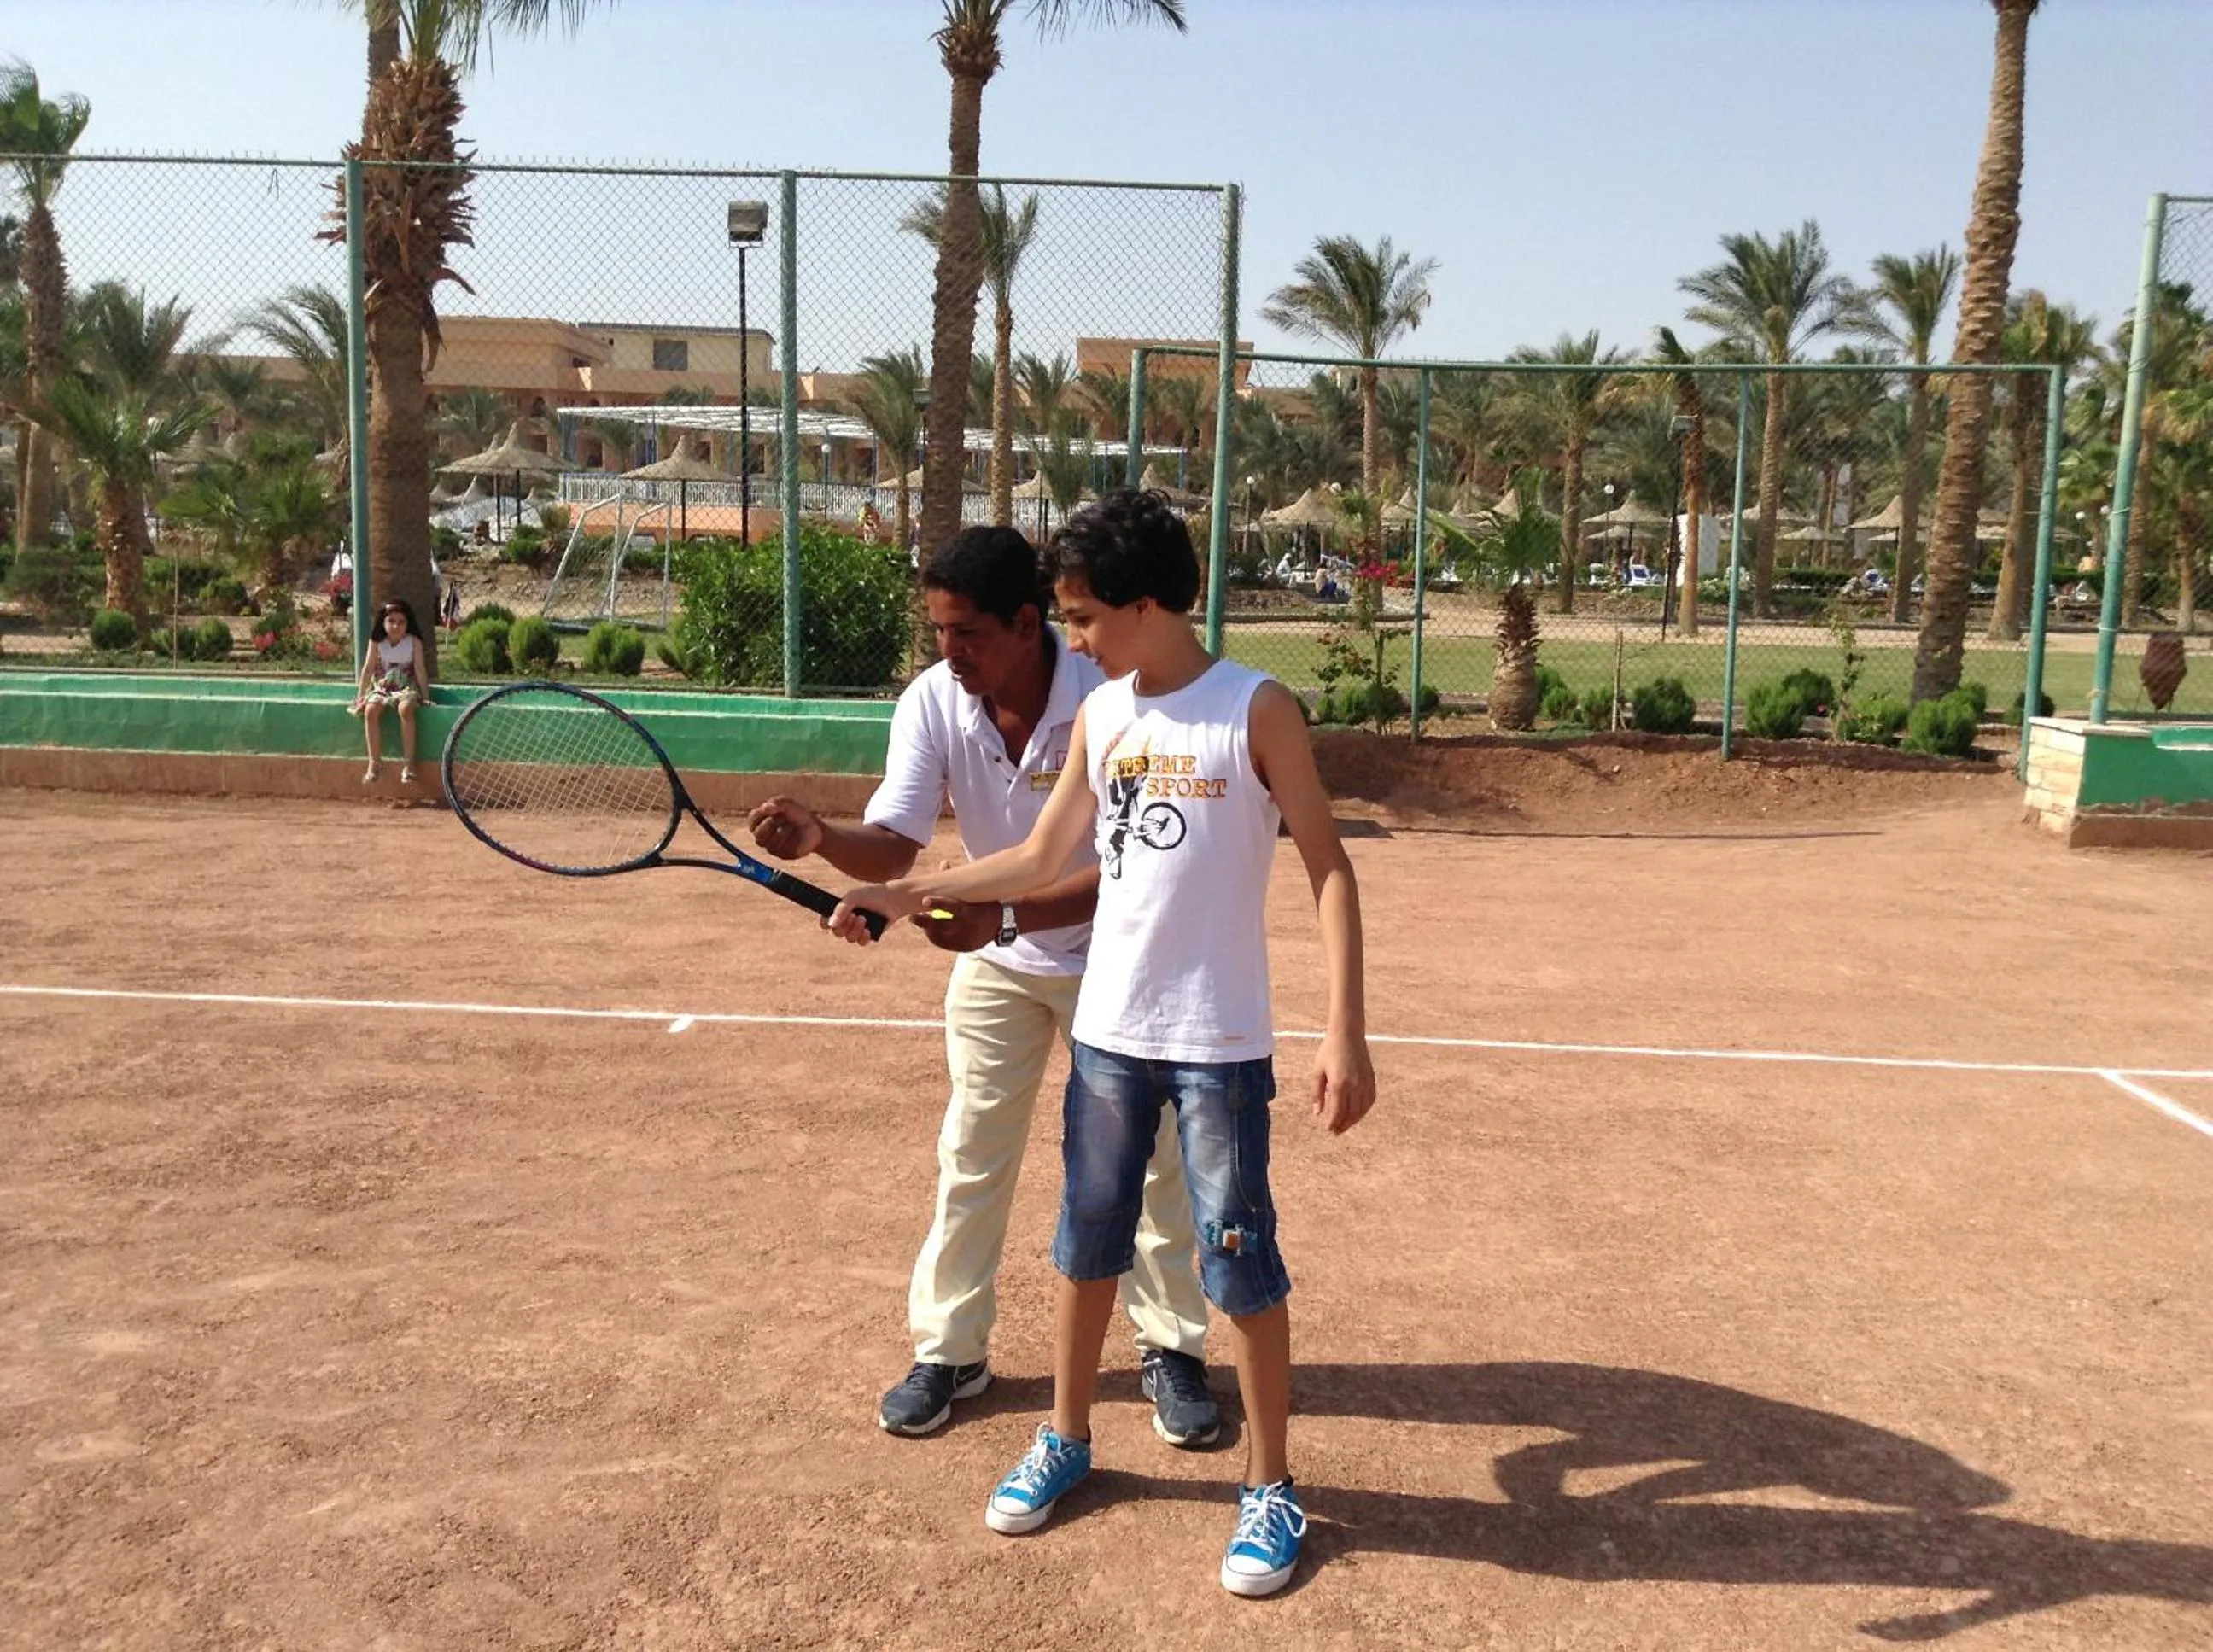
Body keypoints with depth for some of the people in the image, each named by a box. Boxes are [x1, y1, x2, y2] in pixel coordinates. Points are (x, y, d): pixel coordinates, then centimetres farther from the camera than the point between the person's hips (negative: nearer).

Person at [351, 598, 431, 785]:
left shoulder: (414, 642, -2)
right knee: (370, 710, -28)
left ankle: (408, 763, -30)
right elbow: (368, 669, 2)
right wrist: (360, 696, -1)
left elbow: (420, 670, -3)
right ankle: (375, 763, -21)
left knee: (405, 709, -35)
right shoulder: (376, 642, 2)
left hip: (406, 688, -2)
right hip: (381, 688, 2)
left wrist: (425, 696, -6)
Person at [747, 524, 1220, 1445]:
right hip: (995, 961, 3)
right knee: (970, 1160, 8)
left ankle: (1171, 1350, 24)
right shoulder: (930, 705, -18)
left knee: (1149, 1157, 6)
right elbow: (892, 847, -22)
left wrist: (1005, 916, -45)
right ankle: (949, 1352, 23)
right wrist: (821, 838, -44)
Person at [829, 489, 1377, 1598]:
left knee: (1239, 1263, 3)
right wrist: (907, 893, 10)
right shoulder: (1100, 715, 4)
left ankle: (1271, 1490, 21)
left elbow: (1328, 870, -10)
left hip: (1220, 1043, -5)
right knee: (1085, 1243, 16)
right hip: (1108, 1033, 5)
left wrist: (1346, 1034, -17)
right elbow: (1040, 862, 13)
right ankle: (1065, 1441, 36)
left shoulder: (1256, 710, -11)